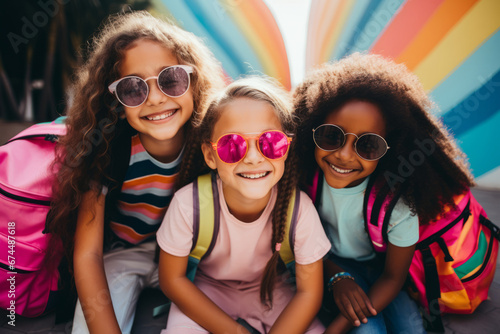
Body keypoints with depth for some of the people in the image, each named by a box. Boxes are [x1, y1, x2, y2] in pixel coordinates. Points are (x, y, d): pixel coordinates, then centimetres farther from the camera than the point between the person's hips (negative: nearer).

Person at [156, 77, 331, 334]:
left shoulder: (300, 208, -24)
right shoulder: (188, 204, -26)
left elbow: (309, 291, -13)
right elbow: (172, 278, -13)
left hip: (272, 291, 4)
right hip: (206, 291, -3)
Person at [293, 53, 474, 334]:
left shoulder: (398, 201, -29)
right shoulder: (304, 174, -26)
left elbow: (393, 276, -17)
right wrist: (337, 276, -21)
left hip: (381, 265, 2)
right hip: (329, 262, -1)